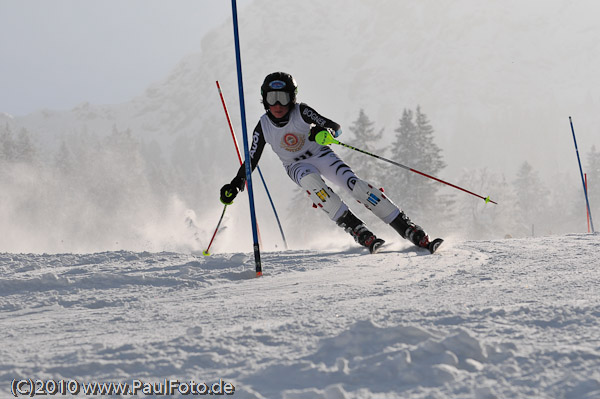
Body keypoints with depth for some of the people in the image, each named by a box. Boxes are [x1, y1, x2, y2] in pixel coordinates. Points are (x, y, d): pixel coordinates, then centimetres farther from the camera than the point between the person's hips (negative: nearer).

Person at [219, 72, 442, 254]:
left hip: (320, 154, -1)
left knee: (354, 184, -22)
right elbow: (252, 161, -3)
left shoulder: (301, 112, -18)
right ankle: (359, 232, -37)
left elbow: (336, 127, -18)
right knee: (311, 181, -35)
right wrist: (235, 186, -13)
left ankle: (411, 232, -24)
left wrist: (325, 132, -41)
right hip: (297, 166, 1)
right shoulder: (263, 127, -13)